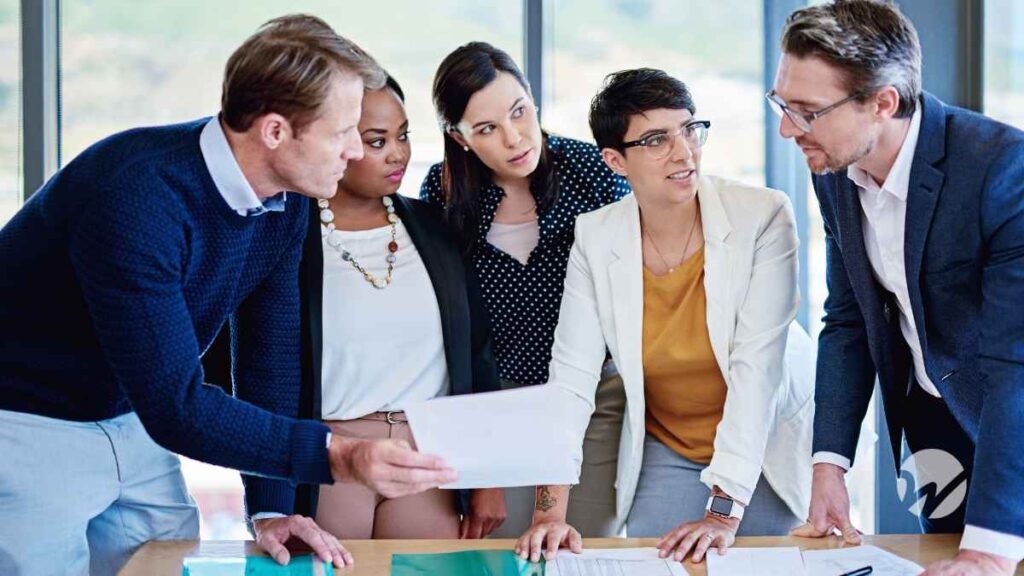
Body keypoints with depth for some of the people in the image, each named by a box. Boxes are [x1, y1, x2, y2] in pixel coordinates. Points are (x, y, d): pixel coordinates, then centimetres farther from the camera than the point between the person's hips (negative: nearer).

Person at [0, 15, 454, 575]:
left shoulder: (284, 203, -7)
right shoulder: (140, 197, -32)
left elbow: (268, 357, 2)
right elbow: (174, 404, -33)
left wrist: (272, 508, -3)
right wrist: (339, 458, -39)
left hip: (132, 423, 7)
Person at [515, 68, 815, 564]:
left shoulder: (763, 217, -21)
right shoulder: (595, 239, -12)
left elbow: (757, 368, -26)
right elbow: (570, 377, -14)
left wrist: (724, 513, -31)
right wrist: (550, 510, -25)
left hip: (771, 442, -2)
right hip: (665, 451, 2)